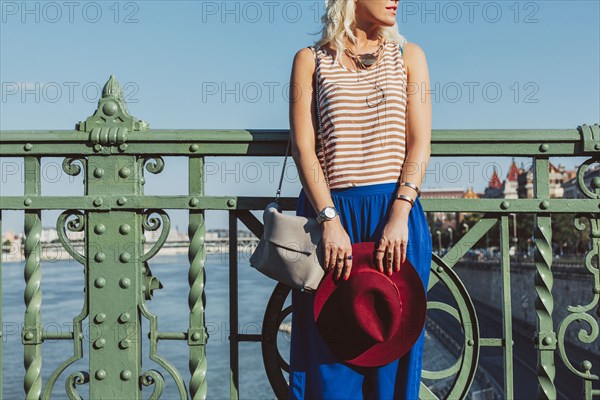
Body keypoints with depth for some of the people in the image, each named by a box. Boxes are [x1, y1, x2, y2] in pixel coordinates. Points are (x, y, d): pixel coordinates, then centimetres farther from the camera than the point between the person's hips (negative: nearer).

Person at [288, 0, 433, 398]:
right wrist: (330, 220, -13)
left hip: (397, 215, 1)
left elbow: (420, 142, 3)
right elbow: (303, 147, -1)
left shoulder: (408, 55, 12)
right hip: (329, 213, -1)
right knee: (330, 349, 0)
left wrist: (399, 214, -11)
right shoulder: (311, 59, 8)